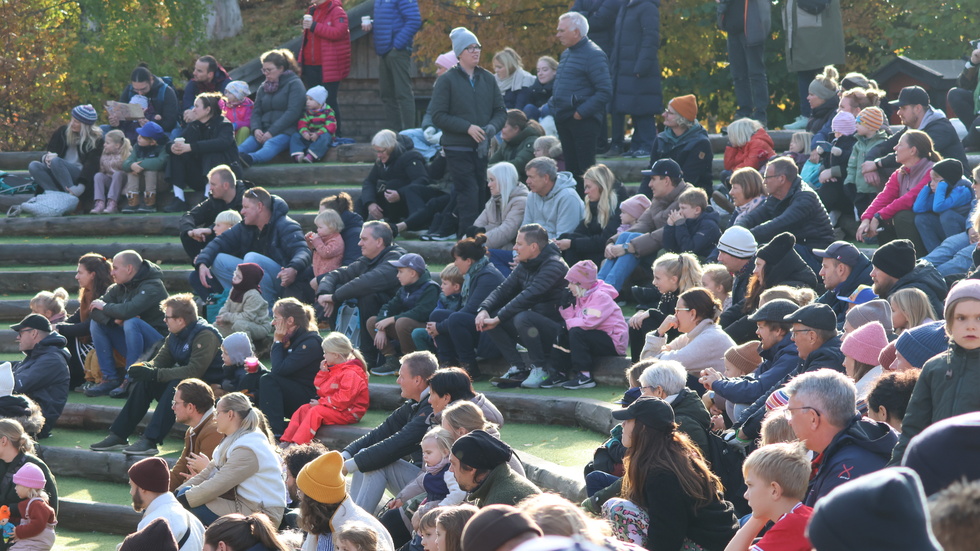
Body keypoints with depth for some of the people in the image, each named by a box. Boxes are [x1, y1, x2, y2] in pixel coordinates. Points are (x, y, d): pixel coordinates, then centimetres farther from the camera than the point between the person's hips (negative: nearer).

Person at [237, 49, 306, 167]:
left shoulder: (294, 84, 4)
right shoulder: (264, 87, 25)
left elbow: (293, 113, -9)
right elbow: (256, 112, 18)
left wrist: (272, 132, -17)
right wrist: (256, 129, -6)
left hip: (286, 132, -6)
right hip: (263, 132, 6)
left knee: (270, 145, -39)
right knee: (243, 146, -28)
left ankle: (250, 159, -71)